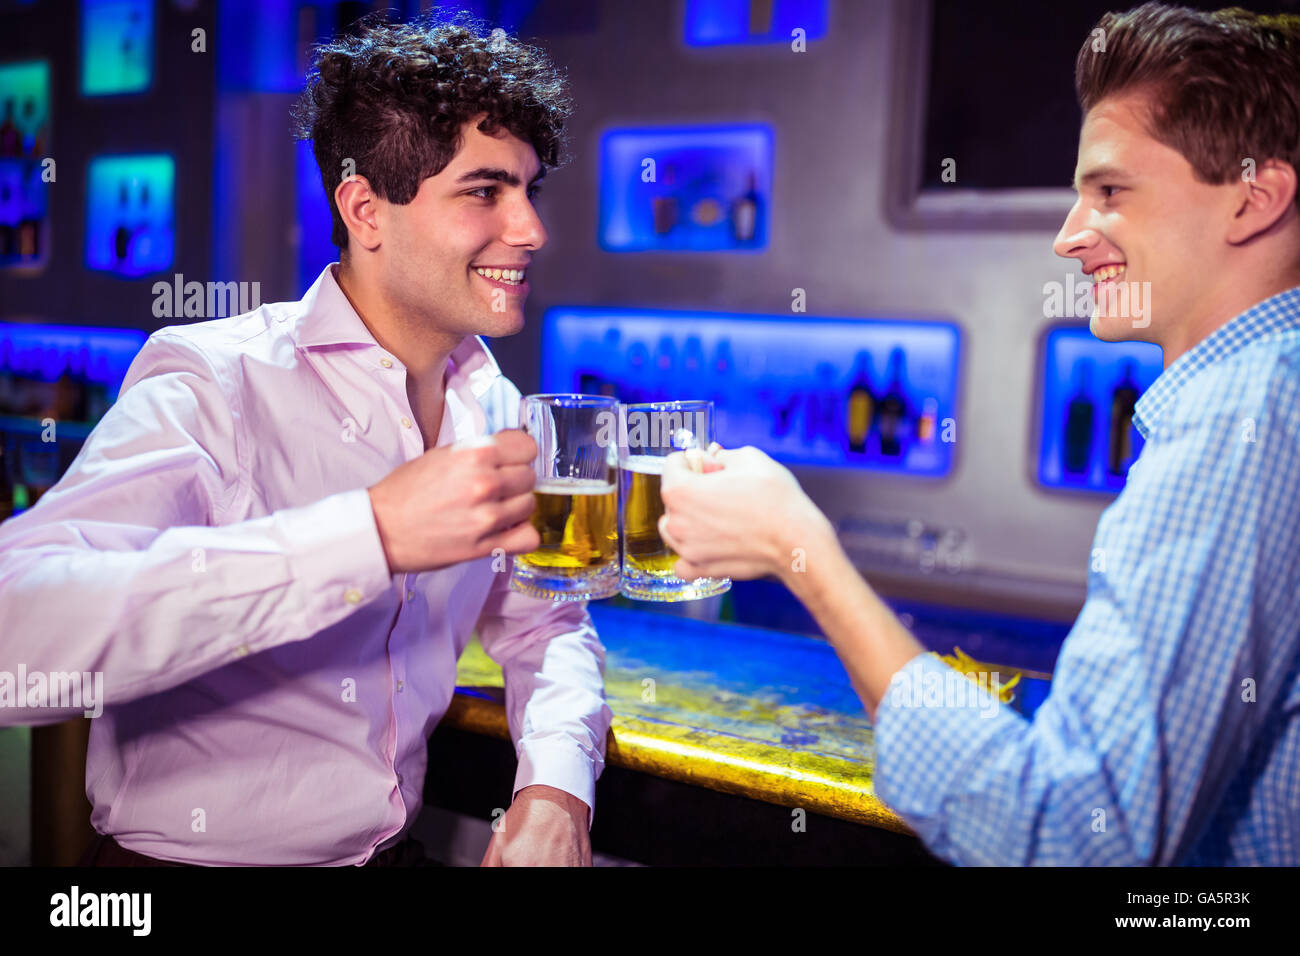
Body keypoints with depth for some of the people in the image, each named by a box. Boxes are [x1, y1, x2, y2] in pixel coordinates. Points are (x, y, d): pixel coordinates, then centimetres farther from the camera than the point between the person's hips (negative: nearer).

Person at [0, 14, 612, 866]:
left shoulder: (495, 409, 3)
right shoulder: (214, 382, -16)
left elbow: (544, 629, 12)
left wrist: (555, 787, -7)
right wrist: (372, 533, -33)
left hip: (392, 851, 4)